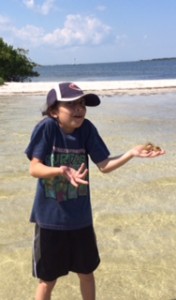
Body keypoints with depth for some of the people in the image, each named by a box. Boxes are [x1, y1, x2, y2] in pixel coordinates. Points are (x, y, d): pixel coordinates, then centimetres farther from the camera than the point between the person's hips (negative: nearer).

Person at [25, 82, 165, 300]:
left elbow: (104, 165, -5)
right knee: (47, 280, 13)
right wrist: (61, 171, -36)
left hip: (80, 218, 4)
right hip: (50, 219, -3)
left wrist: (132, 153, -17)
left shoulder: (86, 128, -7)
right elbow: (34, 168, -19)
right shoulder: (47, 127, -17)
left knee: (86, 273, 22)